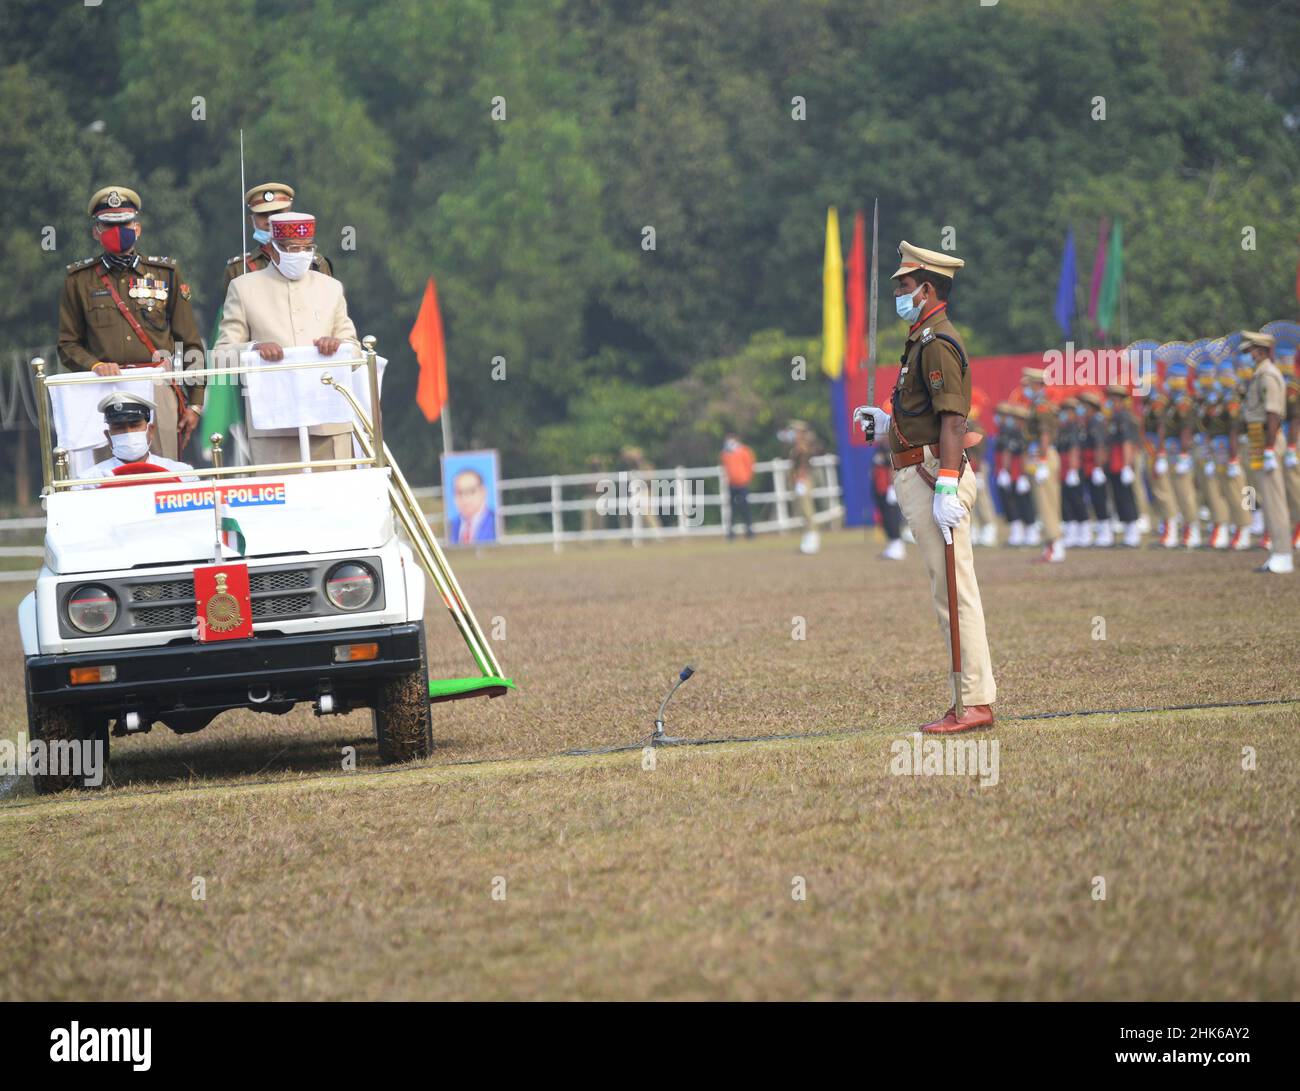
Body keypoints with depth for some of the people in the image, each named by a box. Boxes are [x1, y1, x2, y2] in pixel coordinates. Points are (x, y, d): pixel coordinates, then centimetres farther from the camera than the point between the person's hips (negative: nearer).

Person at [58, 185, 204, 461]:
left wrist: (194, 403, 7)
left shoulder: (166, 273, 12)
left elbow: (190, 342, 12)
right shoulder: (79, 280, 11)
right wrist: (94, 365, -11)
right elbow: (68, 344, 10)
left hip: (158, 389, 1)